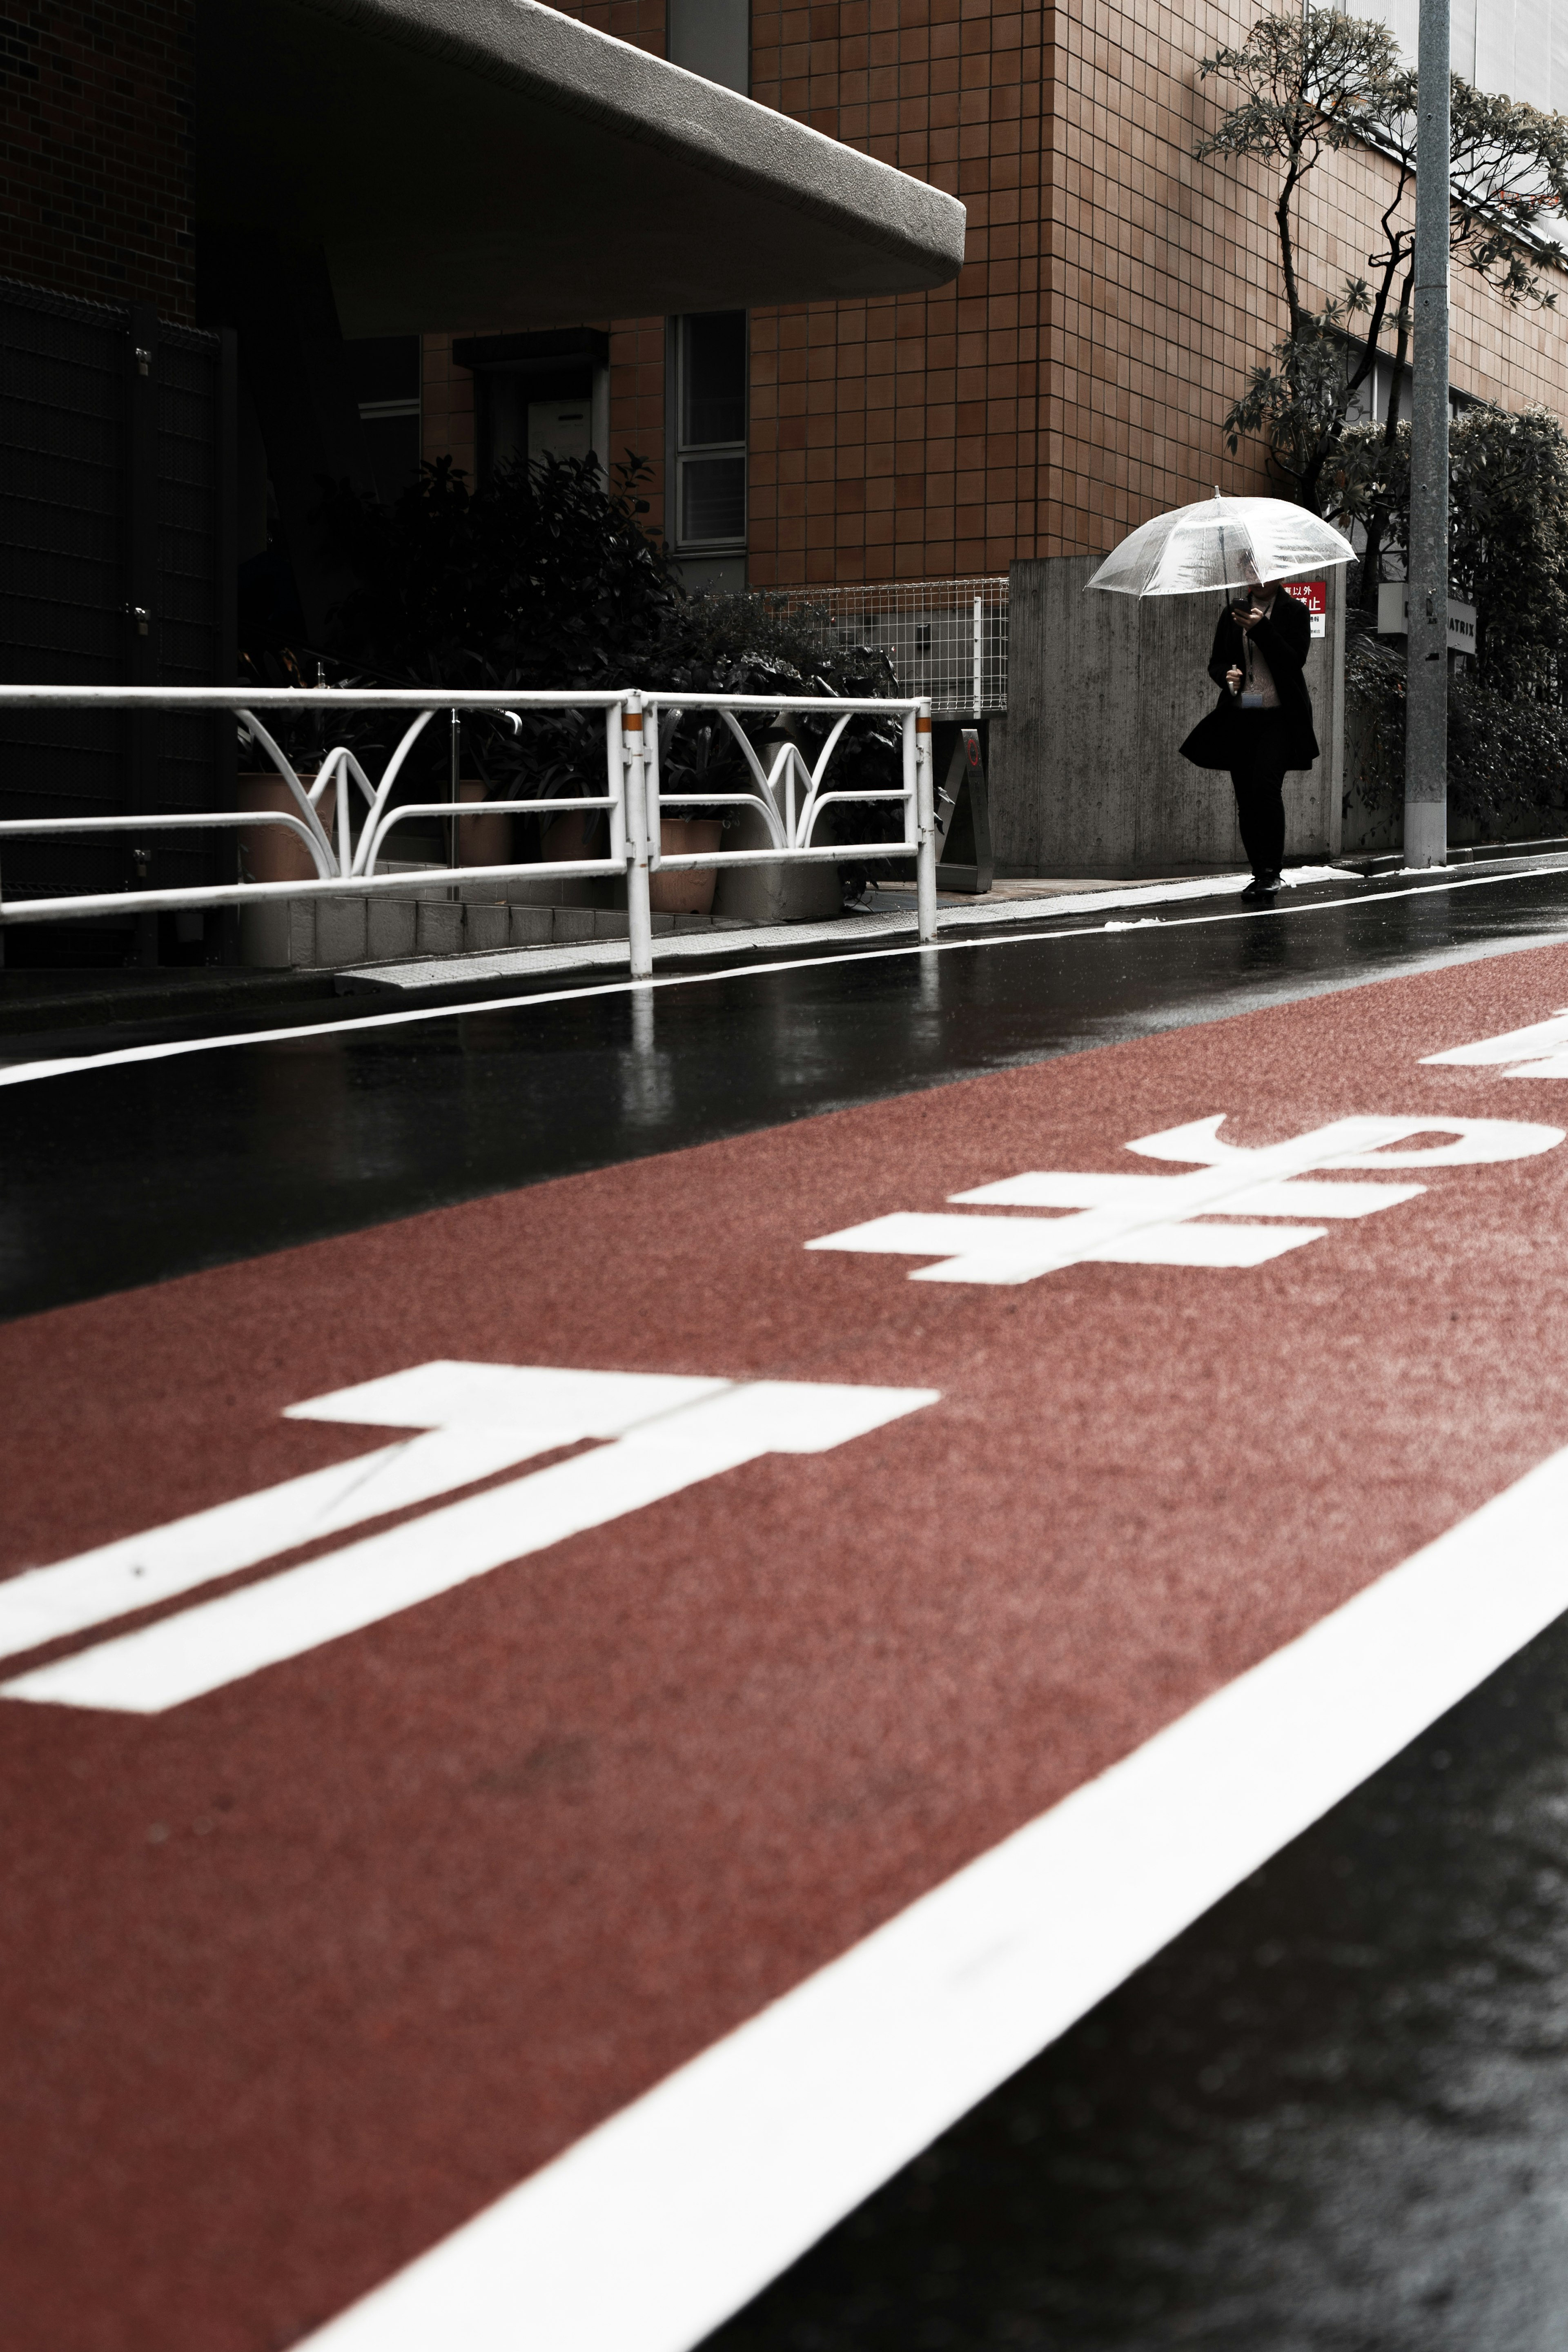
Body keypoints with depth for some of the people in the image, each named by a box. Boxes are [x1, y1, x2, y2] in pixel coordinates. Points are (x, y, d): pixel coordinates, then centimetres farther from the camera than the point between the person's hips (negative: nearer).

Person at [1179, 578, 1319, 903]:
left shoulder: (1294, 612, 3)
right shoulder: (1232, 613, 14)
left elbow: (1296, 660, -9)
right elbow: (1216, 662, 17)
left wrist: (1261, 629, -18)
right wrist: (1226, 675, -7)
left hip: (1279, 717, -4)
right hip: (1239, 717, 4)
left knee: (1266, 785, -20)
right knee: (1245, 796, 2)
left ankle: (1271, 872, -14)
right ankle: (1260, 875, 12)